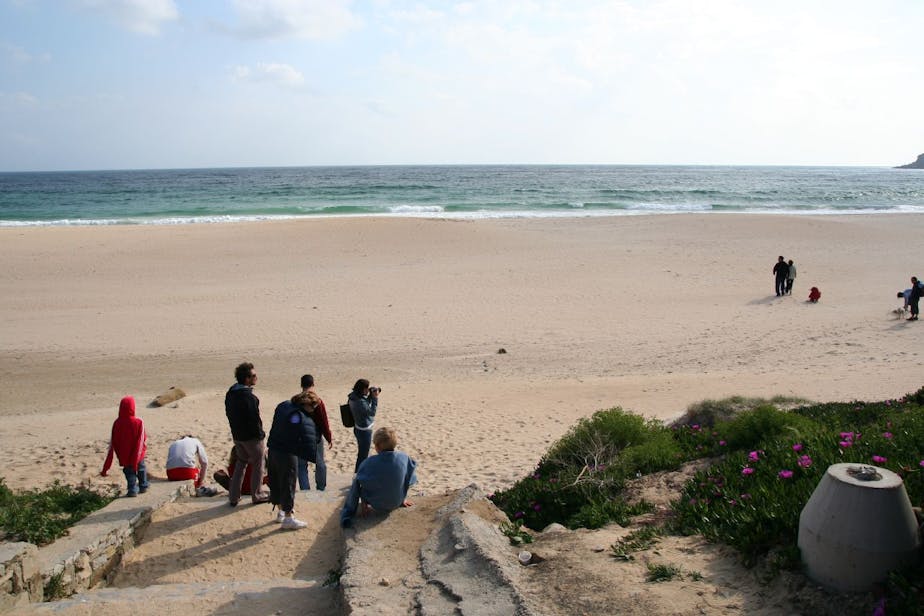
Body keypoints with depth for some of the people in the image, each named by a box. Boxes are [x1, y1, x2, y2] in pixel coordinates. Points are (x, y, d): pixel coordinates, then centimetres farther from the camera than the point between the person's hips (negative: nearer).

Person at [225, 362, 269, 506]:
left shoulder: (230, 394, 4)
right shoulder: (249, 396, -24)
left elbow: (229, 413, 13)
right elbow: (254, 419, -23)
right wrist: (260, 435, -11)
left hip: (237, 436, 8)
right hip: (251, 437, -8)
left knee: (240, 464, 20)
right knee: (258, 464, 9)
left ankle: (233, 497, 22)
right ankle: (257, 495, 18)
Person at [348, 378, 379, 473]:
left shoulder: (354, 397, -2)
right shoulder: (359, 402, -31)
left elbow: (366, 405, 12)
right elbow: (372, 412, -22)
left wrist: (371, 396, -2)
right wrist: (375, 398, -21)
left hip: (359, 429, 10)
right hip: (364, 431, -10)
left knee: (362, 453, 26)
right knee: (363, 454, 7)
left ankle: (359, 471, 41)